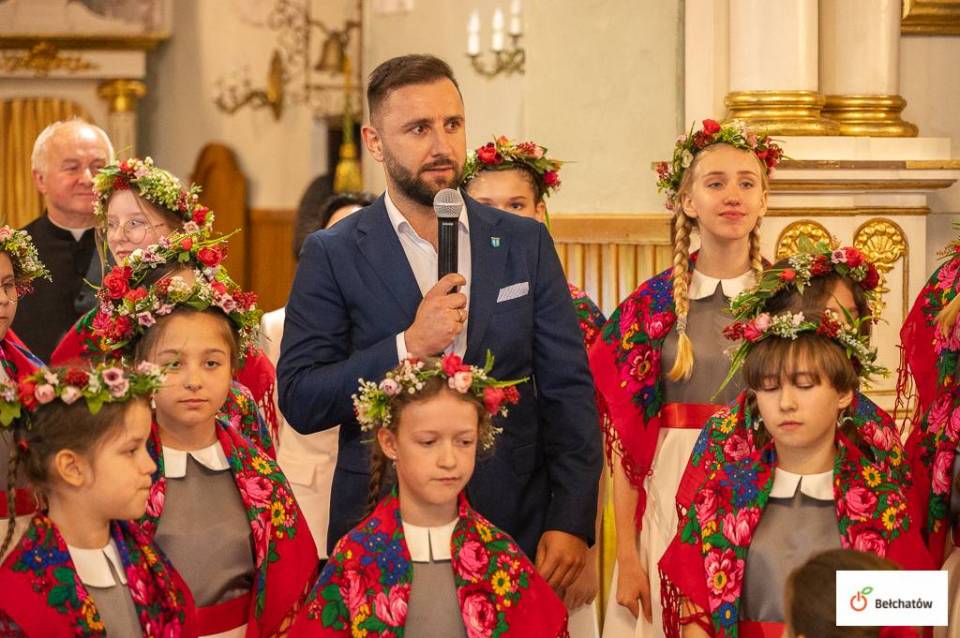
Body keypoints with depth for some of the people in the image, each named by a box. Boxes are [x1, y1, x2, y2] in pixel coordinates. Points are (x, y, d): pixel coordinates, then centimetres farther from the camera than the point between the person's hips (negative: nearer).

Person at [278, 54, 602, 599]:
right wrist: (407, 347, -19)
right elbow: (299, 401, -8)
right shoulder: (334, 255, -2)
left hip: (514, 530, 2)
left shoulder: (525, 243, 5)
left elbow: (568, 389, 2)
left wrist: (571, 523, -7)